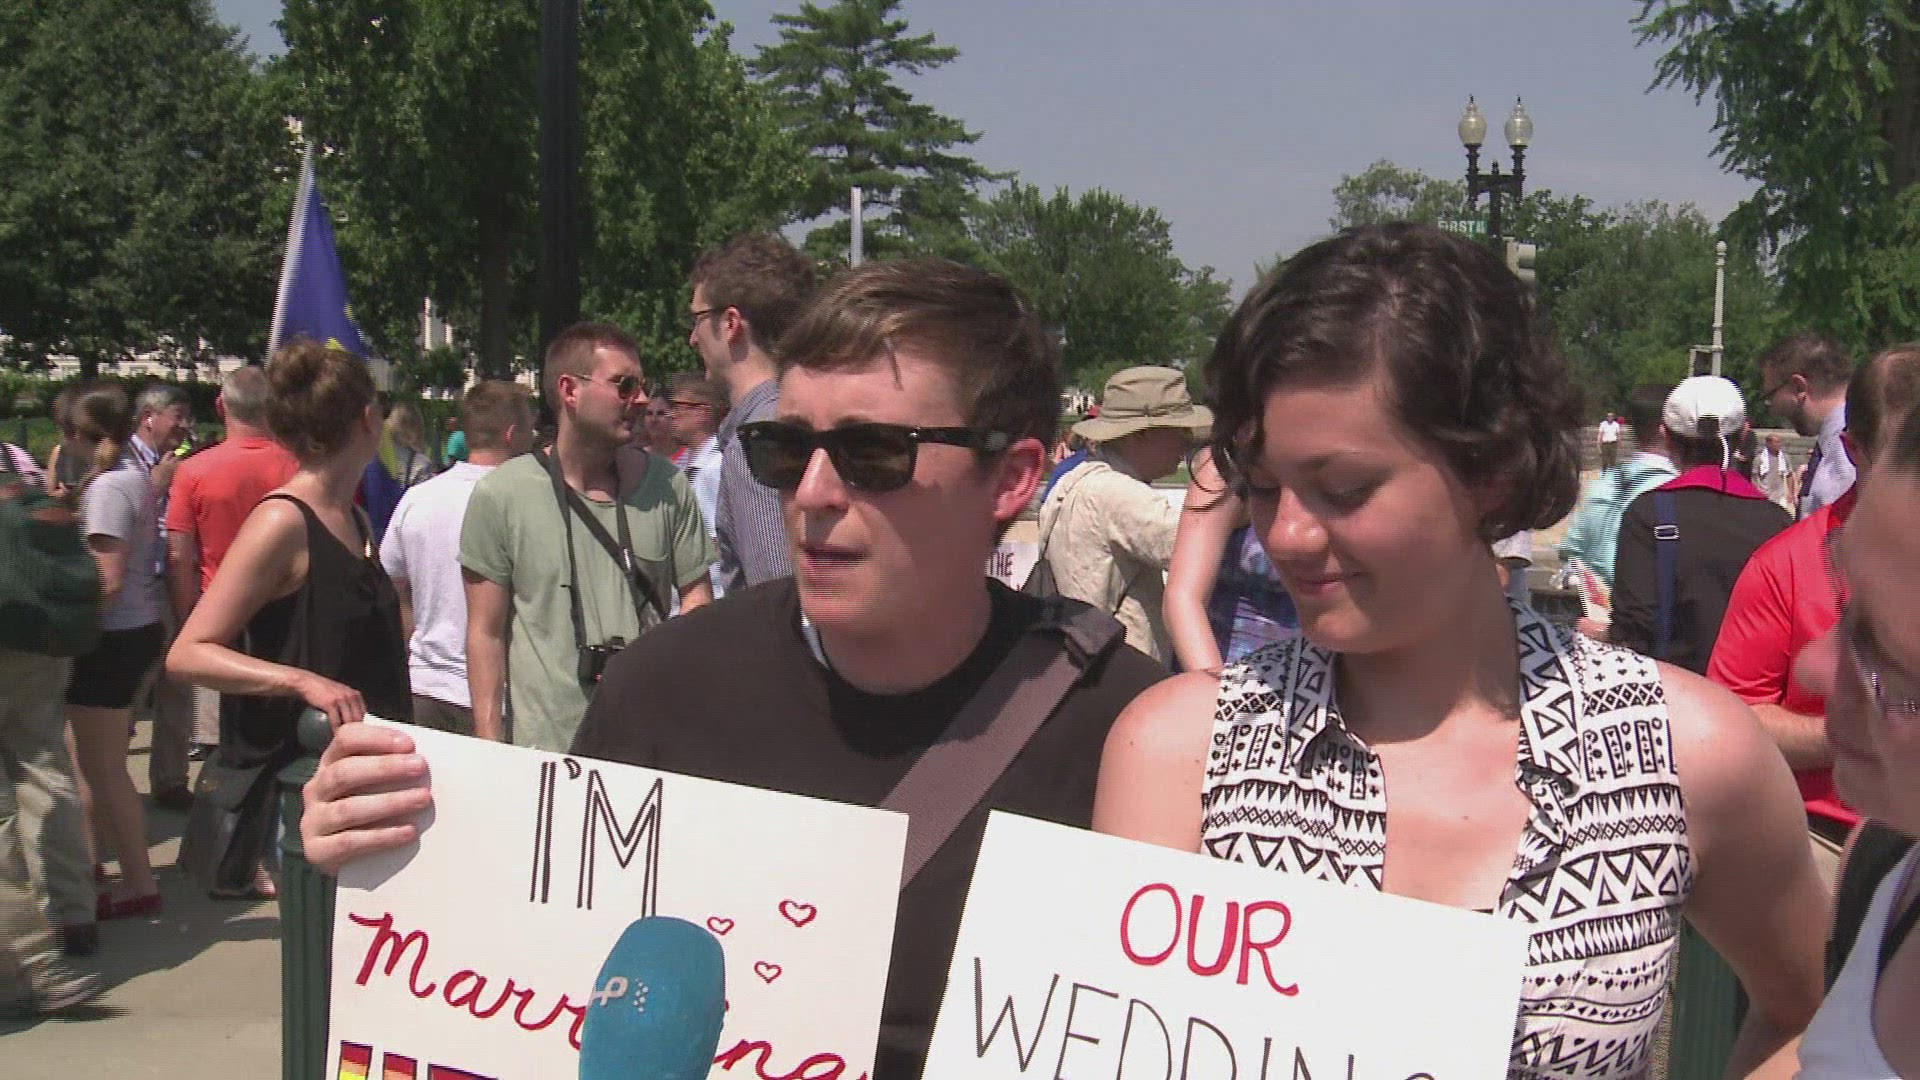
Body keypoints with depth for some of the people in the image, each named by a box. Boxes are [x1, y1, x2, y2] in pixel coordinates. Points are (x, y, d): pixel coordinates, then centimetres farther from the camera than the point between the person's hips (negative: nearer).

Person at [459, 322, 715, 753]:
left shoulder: (667, 486, 5)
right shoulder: (500, 494, -3)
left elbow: (697, 599, 8)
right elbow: (486, 633, -1)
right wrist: (490, 749, -5)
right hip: (544, 747, -2)